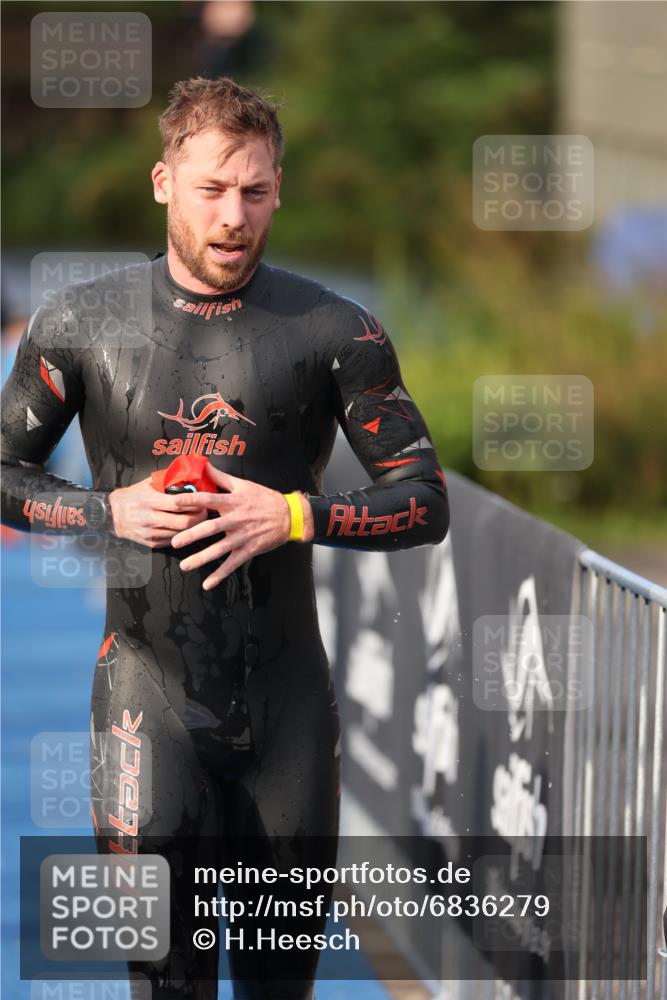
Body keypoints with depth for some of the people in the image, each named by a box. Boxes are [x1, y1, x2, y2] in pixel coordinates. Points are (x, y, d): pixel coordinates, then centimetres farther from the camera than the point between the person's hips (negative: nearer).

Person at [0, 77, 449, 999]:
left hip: (287, 699, 1)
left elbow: (426, 502, 0)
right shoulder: (82, 327, 0)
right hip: (149, 685, -1)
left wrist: (294, 515, -16)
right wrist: (110, 512, -10)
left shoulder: (333, 332, -2)